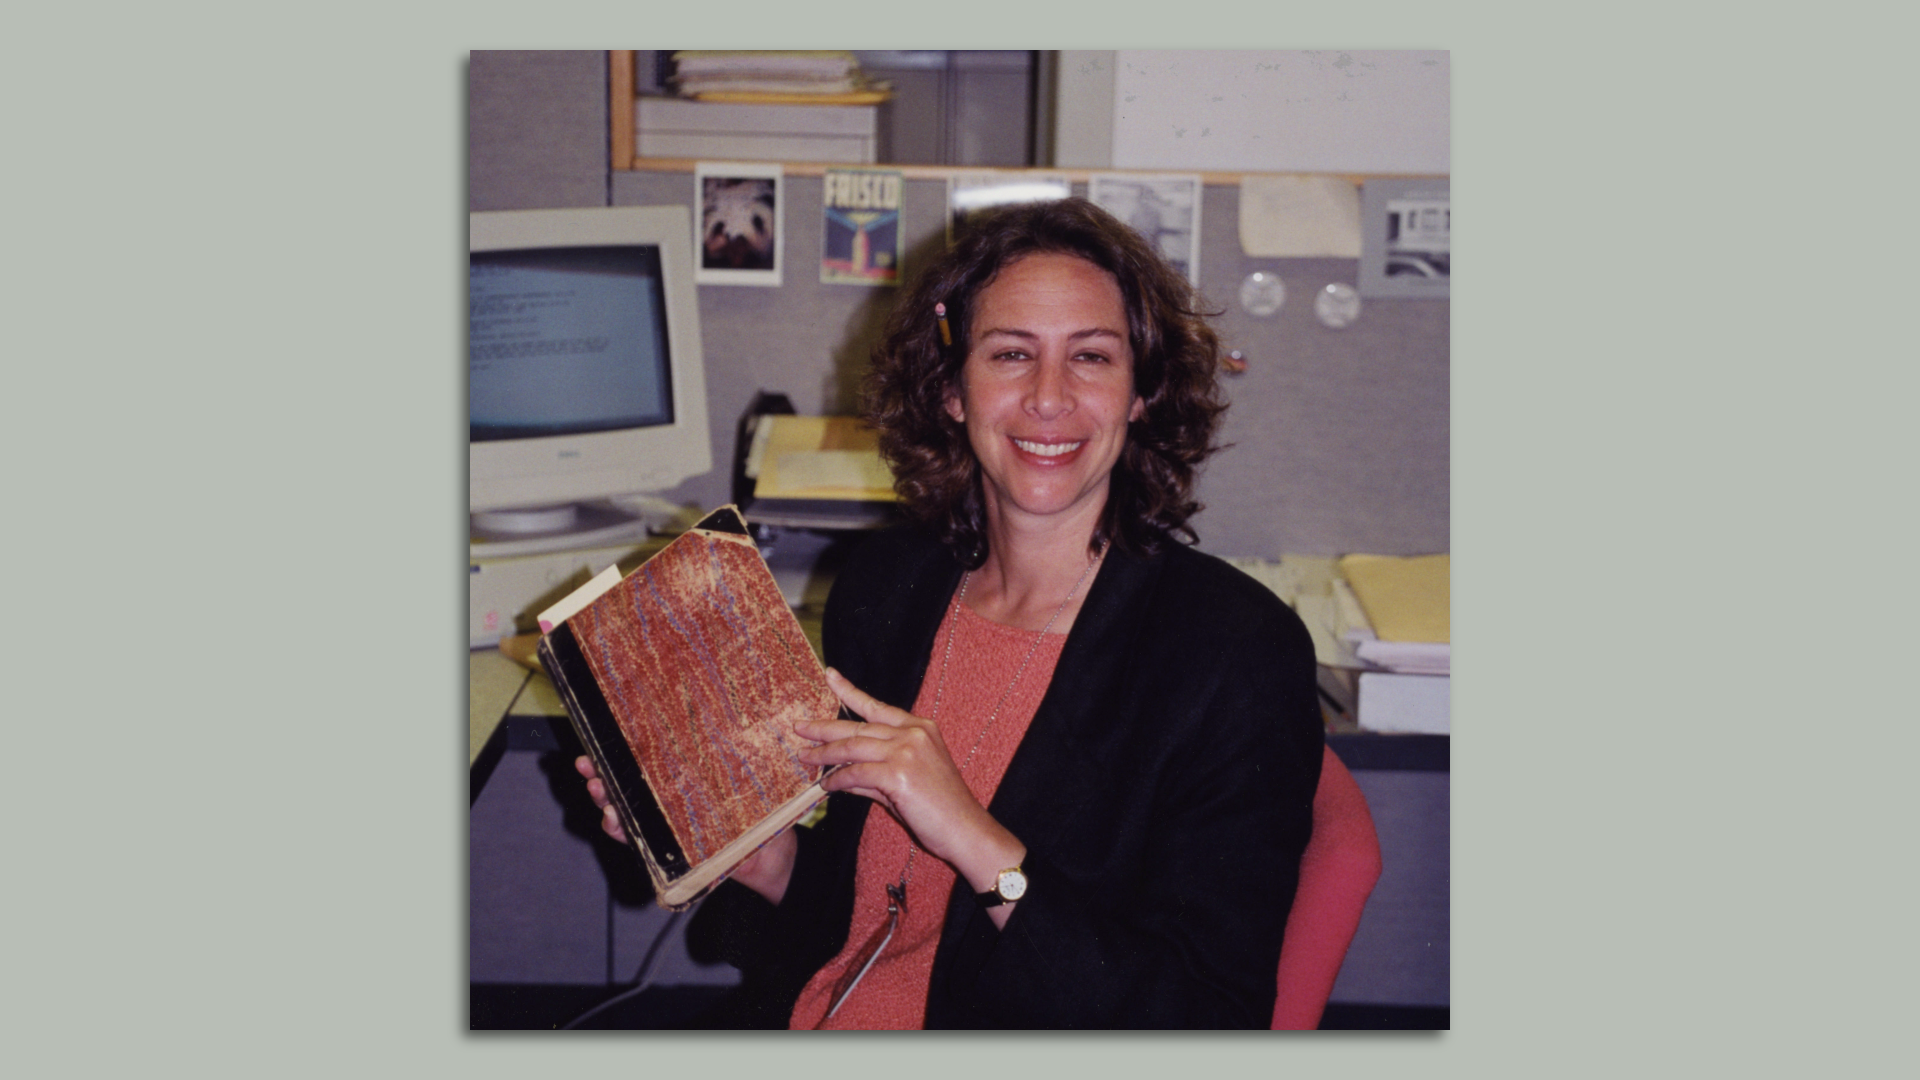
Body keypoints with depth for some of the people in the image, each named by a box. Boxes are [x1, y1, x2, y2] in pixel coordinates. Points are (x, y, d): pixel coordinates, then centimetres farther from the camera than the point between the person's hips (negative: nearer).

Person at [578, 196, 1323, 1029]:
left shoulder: (1240, 654, -12)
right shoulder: (883, 585, 3)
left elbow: (1213, 1019, -16)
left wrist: (983, 845, -22)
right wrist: (765, 859, -8)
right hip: (799, 1024, 4)